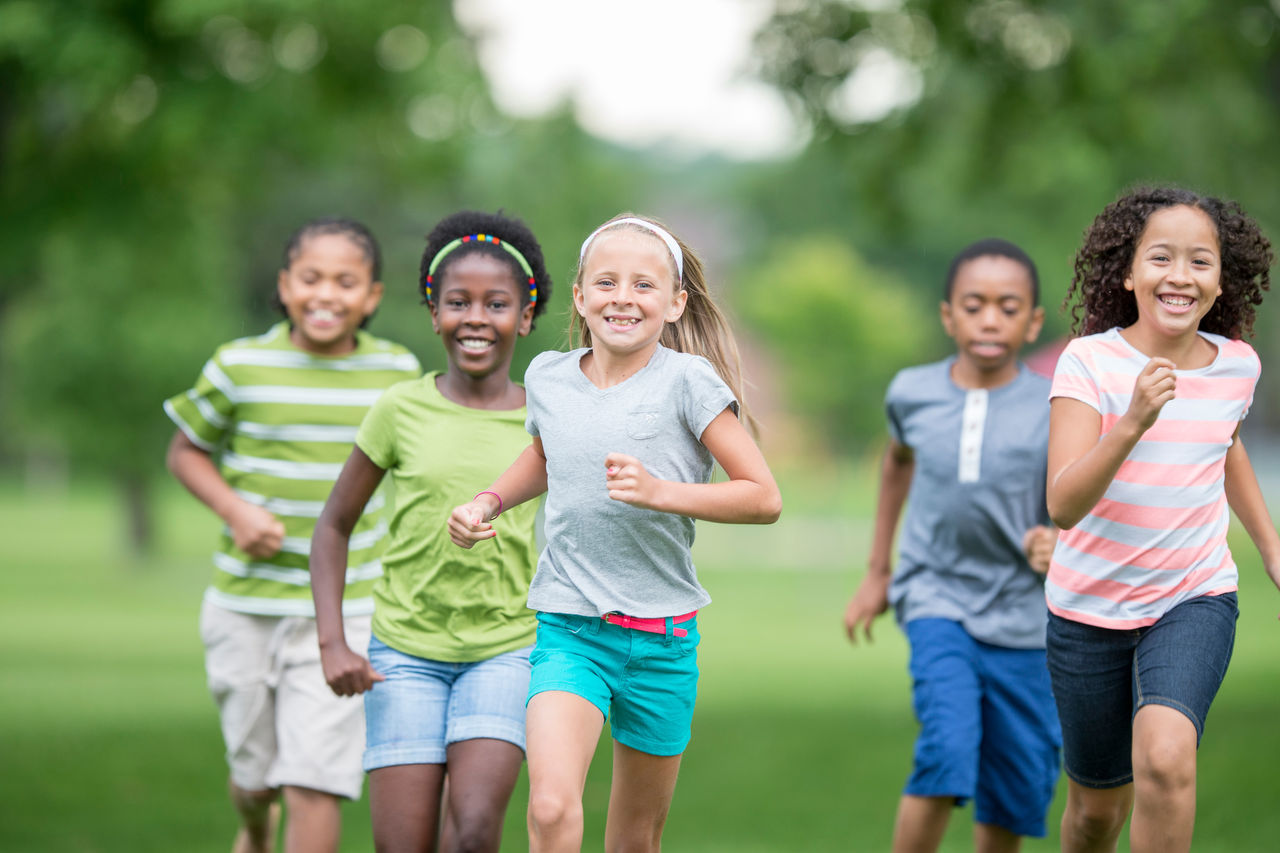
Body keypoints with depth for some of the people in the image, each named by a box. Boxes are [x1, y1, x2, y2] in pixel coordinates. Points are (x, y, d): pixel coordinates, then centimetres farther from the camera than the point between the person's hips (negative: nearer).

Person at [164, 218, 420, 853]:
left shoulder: (396, 370, -1)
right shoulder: (241, 366, -7)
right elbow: (185, 452, 4)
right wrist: (236, 510, -13)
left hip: (342, 610, 0)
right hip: (246, 605, 0)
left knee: (315, 780, -9)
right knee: (255, 772, 13)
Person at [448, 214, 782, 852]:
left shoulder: (688, 381, -8)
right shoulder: (548, 377, 4)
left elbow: (764, 498, -9)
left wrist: (659, 492, -21)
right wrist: (488, 502, 9)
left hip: (663, 637, -1)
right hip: (569, 630, 1)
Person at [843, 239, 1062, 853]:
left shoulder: (1053, 412, -7)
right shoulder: (912, 393, 0)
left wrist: (1056, 547, -30)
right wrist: (878, 571, 26)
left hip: (1021, 615, 0)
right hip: (937, 599, 0)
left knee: (1017, 794, 5)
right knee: (947, 752, -21)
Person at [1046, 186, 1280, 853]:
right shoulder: (1090, 361, -15)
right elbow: (1063, 505, -25)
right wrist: (1132, 424, -38)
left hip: (1195, 601, 1)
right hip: (1091, 610, -1)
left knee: (1166, 756, -29)